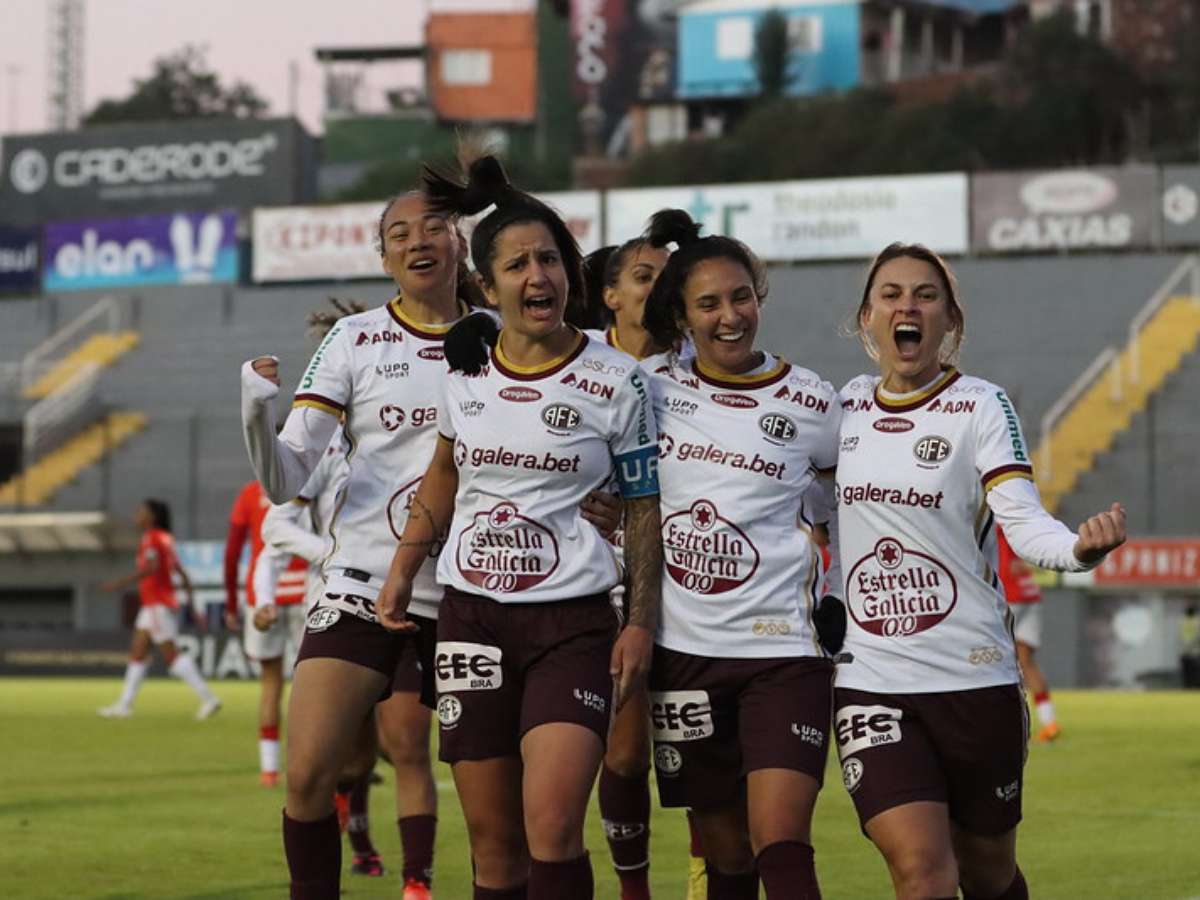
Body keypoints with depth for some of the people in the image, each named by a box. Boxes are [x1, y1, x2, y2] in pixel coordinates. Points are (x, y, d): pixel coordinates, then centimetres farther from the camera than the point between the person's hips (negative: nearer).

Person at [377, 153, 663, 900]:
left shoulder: (616, 381, -4)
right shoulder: (464, 370, 5)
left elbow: (646, 508, 1)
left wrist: (641, 625, -6)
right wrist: (403, 572, 15)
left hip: (572, 622, -3)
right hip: (472, 616, 3)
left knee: (552, 828, -19)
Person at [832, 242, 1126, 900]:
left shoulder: (980, 405, -4)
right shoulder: (844, 407, 6)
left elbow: (1023, 523, -17)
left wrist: (1081, 547, -37)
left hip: (975, 676, -1)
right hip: (871, 680, 1)